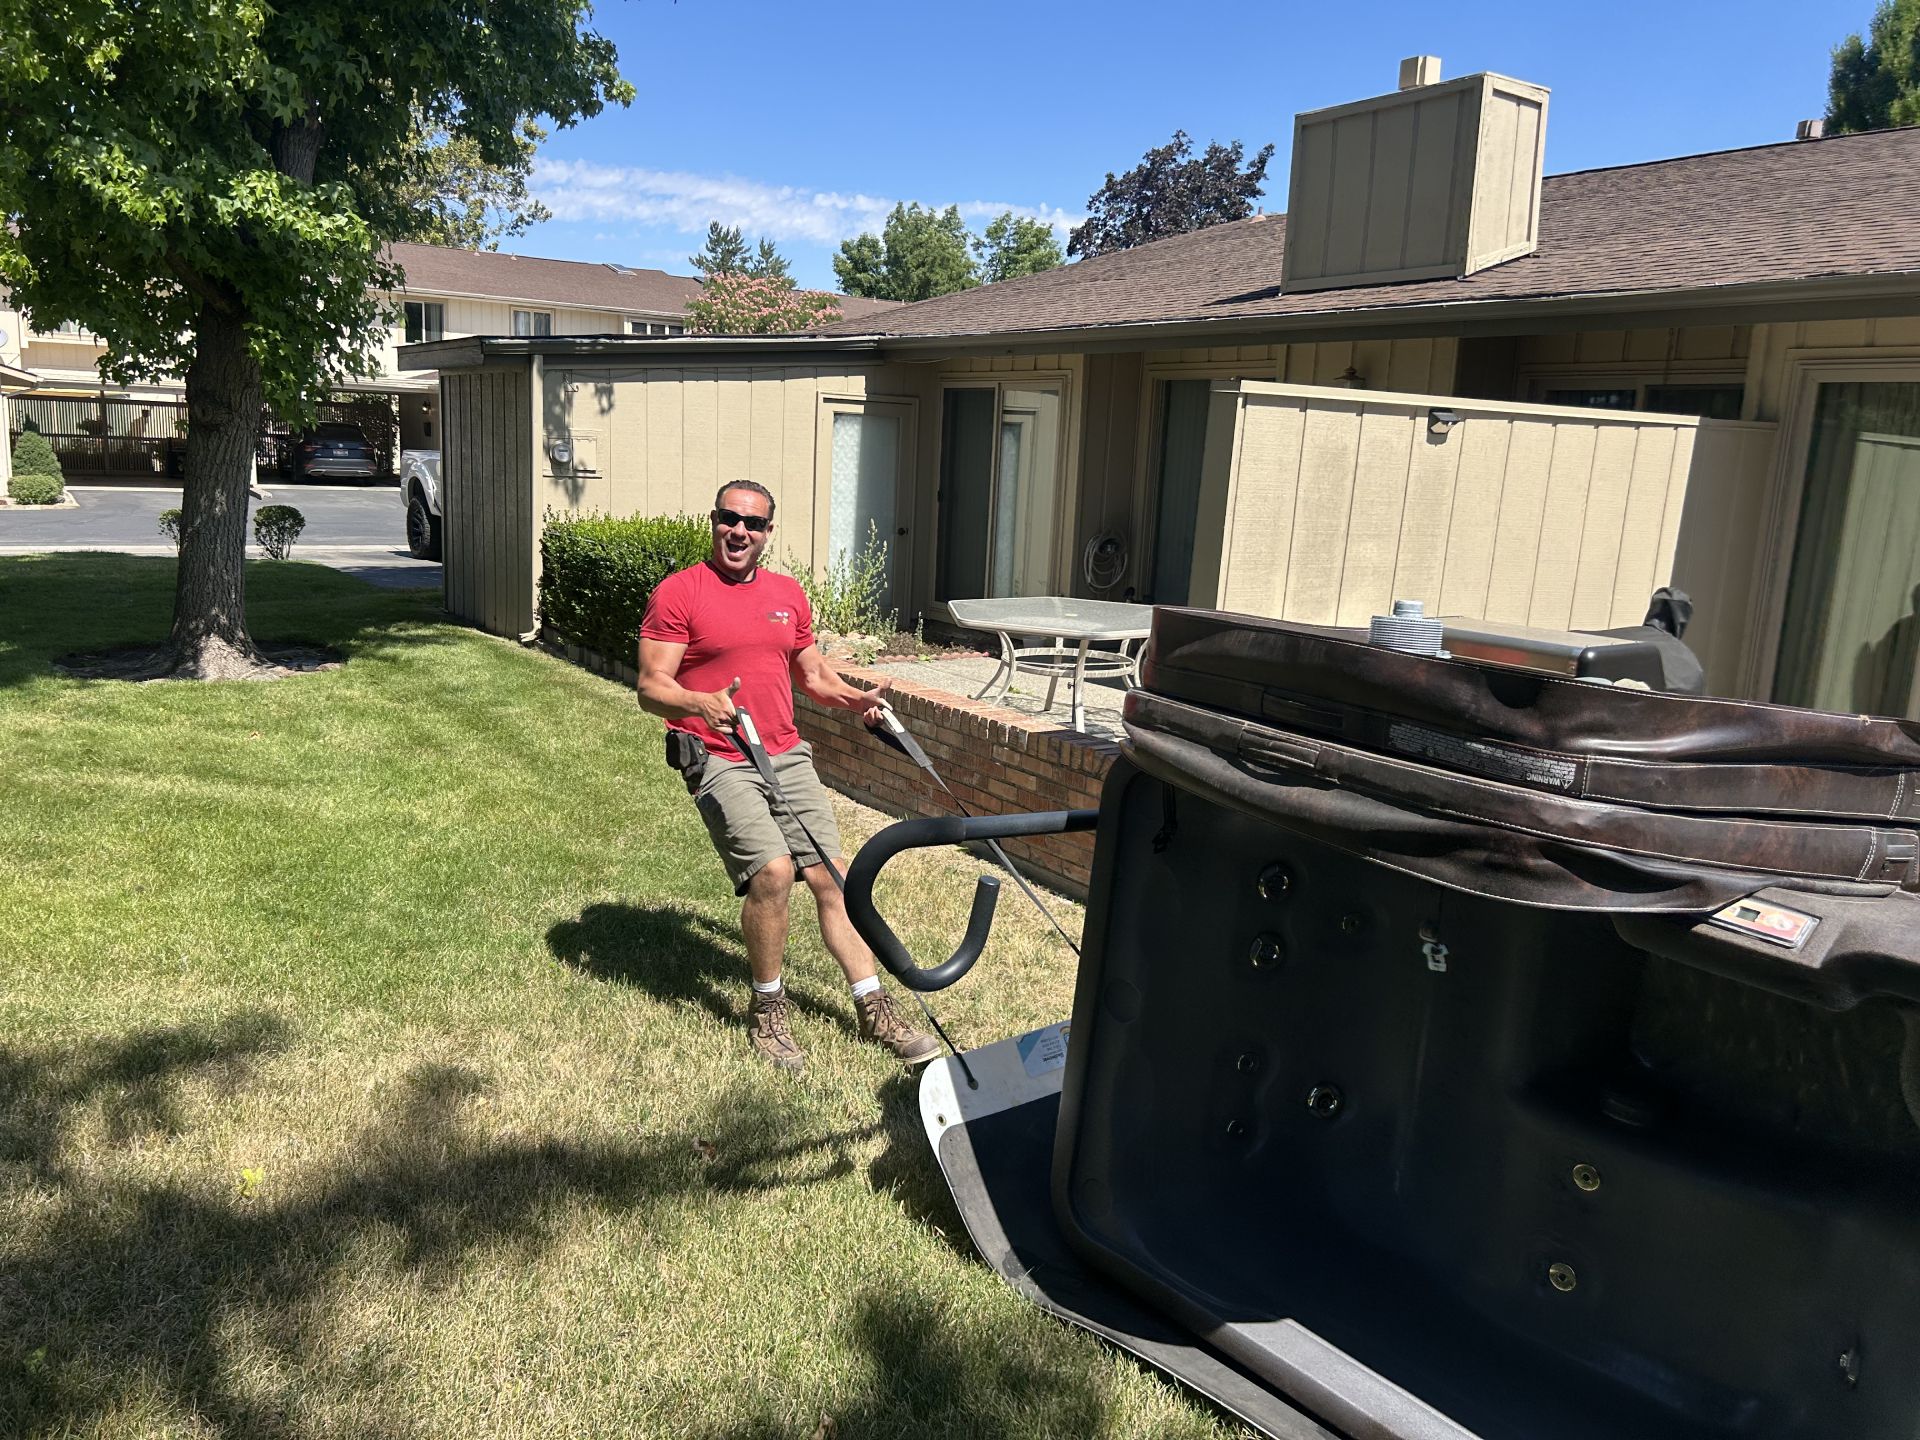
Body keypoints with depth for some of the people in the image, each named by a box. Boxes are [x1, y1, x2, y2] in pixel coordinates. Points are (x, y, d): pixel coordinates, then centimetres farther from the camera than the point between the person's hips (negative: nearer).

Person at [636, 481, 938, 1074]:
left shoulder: (788, 593, 14)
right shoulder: (679, 592, -4)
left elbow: (813, 674, 22)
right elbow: (650, 687, -9)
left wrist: (854, 697, 2)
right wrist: (699, 703, -30)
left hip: (788, 755, 6)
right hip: (720, 761, -5)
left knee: (832, 874, 1)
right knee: (772, 870, -21)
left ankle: (873, 1008, 11)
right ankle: (767, 1008, 2)